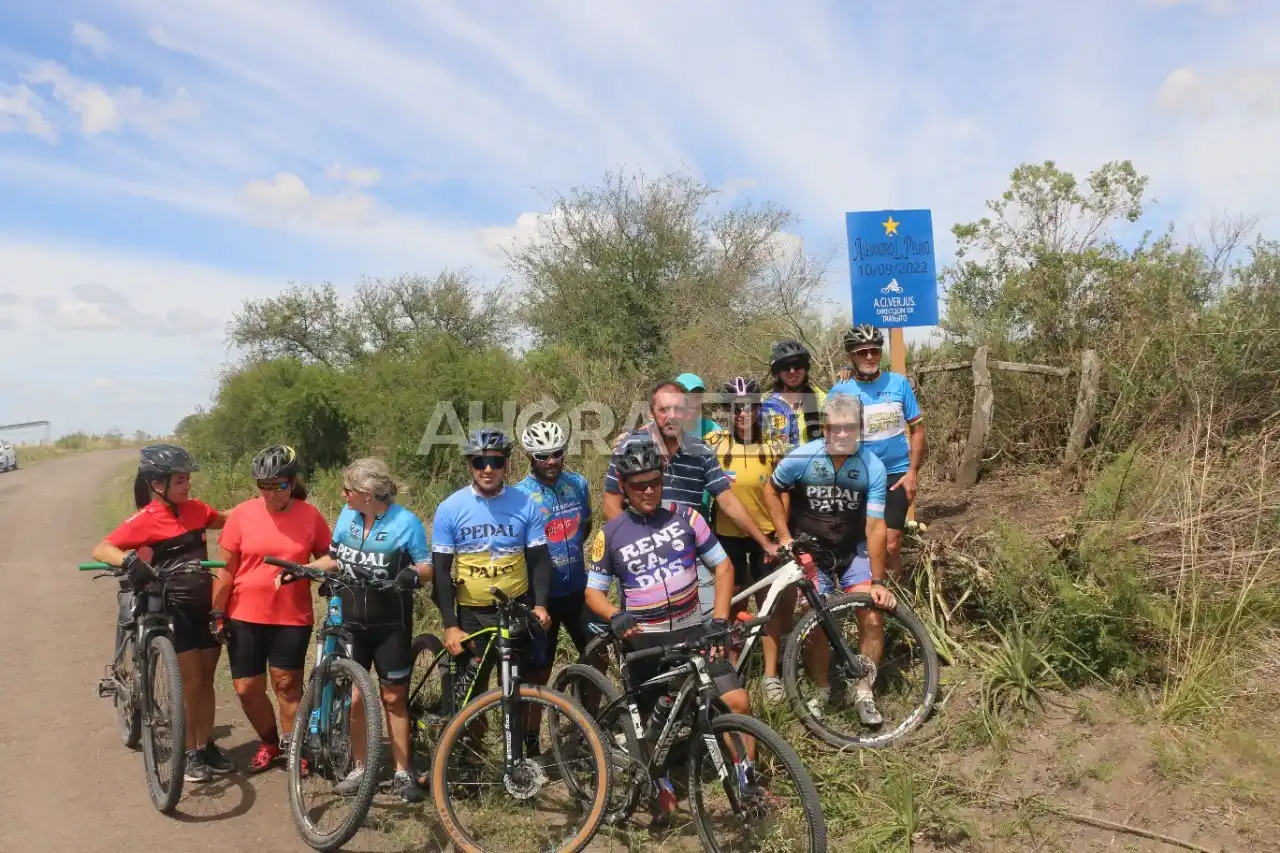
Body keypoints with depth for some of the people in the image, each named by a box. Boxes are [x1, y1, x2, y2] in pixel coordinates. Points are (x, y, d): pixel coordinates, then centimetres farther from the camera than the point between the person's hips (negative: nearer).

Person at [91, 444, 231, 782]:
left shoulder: (195, 509, 3)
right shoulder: (145, 520, -14)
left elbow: (227, 521, 21)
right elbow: (100, 549, -22)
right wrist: (130, 561, -41)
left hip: (206, 605, 5)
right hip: (175, 609, -5)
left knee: (206, 679, 13)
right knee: (191, 683, 0)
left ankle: (207, 745, 27)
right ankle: (190, 753, 17)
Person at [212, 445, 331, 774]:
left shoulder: (310, 516, -6)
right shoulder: (242, 514, -5)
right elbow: (227, 569, 0)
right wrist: (217, 614, 1)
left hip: (292, 617, -1)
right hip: (245, 617, 1)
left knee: (287, 684, 5)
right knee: (246, 688, 7)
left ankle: (291, 745, 25)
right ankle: (269, 742, 31)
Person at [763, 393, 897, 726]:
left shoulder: (873, 467, -20)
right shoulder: (800, 459, -21)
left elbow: (874, 526, -19)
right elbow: (771, 490, -2)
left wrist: (877, 582, -19)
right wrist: (785, 537, -7)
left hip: (854, 551, 1)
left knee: (873, 618, -11)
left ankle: (863, 692, 10)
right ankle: (821, 689, 23)